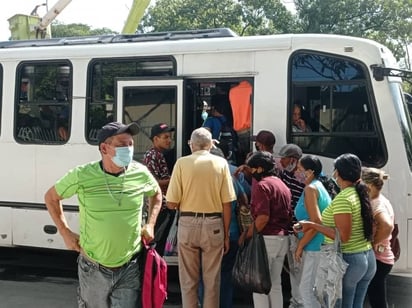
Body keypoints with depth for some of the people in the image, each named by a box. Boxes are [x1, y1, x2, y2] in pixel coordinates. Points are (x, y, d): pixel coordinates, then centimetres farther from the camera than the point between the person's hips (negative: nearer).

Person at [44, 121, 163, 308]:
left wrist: (150, 225, 5)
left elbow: (156, 194, 16)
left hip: (130, 268, 0)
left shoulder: (140, 174, -7)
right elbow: (51, 198, 5)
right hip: (93, 268, 0)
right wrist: (65, 232, 1)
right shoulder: (82, 176, -13)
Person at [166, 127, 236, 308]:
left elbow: (171, 203, -7)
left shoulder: (182, 163, -4)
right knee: (212, 280, 11)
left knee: (188, 280, 11)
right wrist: (226, 234, 8)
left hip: (188, 224, 0)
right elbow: (227, 204, -3)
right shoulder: (221, 163, -1)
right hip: (214, 225, 1)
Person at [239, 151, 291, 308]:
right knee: (275, 284, 16)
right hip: (282, 239, 9)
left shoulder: (261, 185, -12)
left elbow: (263, 217, -21)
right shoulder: (282, 184, 15)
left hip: (266, 239, -9)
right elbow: (288, 214, 17)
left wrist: (246, 235, -13)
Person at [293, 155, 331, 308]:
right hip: (318, 246, 10)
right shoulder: (318, 186, 15)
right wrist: (301, 243, 18)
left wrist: (300, 245, -15)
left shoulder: (310, 188, -15)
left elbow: (316, 222, -23)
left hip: (316, 247, -10)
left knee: (307, 288, -2)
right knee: (312, 288, 17)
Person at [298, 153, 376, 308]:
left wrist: (313, 225, -19)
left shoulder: (342, 198, -19)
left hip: (348, 259, -8)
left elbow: (343, 237, -23)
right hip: (368, 257, 8)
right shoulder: (361, 194, 6)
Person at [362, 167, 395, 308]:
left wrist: (372, 242, -24)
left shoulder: (376, 204, -21)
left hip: (377, 259, -10)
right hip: (381, 257, 10)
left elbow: (387, 226, -38)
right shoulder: (380, 200, 8)